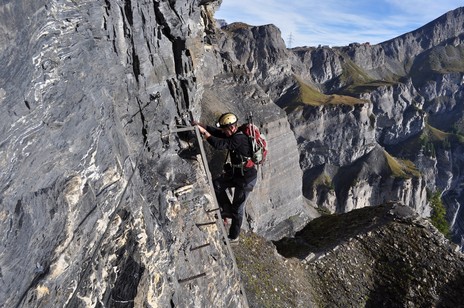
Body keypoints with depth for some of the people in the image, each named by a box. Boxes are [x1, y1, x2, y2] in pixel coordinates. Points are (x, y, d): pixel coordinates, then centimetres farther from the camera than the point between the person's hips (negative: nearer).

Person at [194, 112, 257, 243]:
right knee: (216, 184, -3)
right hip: (236, 173, 9)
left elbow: (219, 144, -36)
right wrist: (201, 126, -6)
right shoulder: (234, 135, 2)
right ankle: (228, 210, 14)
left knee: (237, 208, 4)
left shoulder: (239, 139, -27)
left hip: (246, 178, -9)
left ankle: (234, 236, 24)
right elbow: (216, 132, 6)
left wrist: (204, 132, -27)